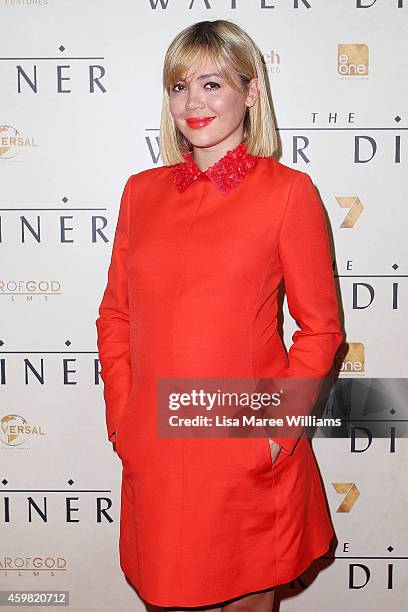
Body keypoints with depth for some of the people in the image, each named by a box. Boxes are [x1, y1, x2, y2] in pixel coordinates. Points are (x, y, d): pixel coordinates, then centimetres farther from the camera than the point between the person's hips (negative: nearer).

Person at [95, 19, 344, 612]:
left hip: (251, 456, -3)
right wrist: (122, 418, 1)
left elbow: (320, 328, -3)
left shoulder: (288, 190, -6)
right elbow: (115, 315, 9)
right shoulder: (142, 191, 5)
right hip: (154, 452, 3)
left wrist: (278, 427, -10)